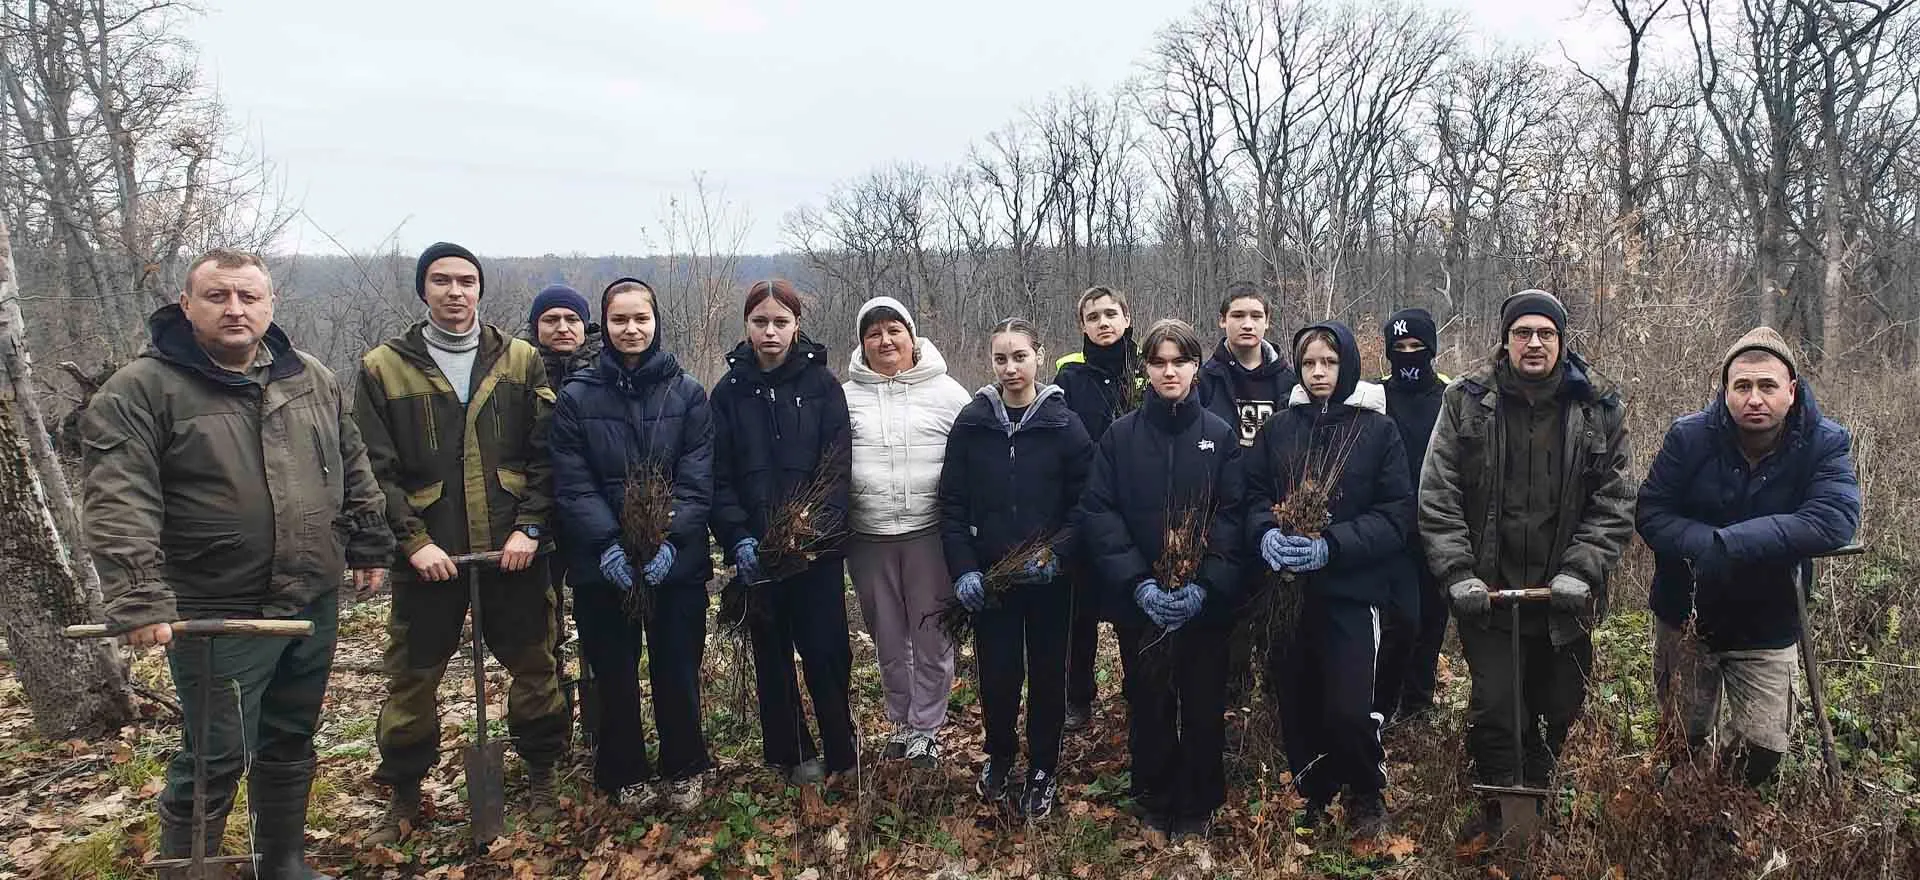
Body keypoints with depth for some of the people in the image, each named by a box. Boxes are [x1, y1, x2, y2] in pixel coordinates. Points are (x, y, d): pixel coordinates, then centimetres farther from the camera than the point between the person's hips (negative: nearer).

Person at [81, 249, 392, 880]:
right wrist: (139, 599, -27)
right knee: (216, 760, 3)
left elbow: (353, 472, 15)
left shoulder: (311, 378, 7)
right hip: (217, 616, -5)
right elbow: (118, 505, -18)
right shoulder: (140, 391, -9)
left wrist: (369, 547, 14)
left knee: (291, 743, 19)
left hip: (313, 603, 5)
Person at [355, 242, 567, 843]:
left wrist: (530, 527, -9)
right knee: (411, 681, 8)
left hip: (513, 552, 1)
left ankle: (540, 777, 28)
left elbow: (547, 453, 1)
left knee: (534, 668, 10)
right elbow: (376, 469, -2)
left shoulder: (521, 362, 4)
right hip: (428, 556, 0)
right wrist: (413, 540, -10)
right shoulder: (383, 369, 2)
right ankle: (404, 795, 26)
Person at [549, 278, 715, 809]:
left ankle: (683, 770, 27)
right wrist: (607, 545, -19)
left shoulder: (688, 394, 1)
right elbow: (572, 485, -6)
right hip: (601, 565, 0)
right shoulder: (576, 397, 1)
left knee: (677, 672, 7)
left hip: (677, 561, 0)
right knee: (614, 676, 9)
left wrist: (670, 540, -19)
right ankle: (625, 775, 28)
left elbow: (697, 480, -5)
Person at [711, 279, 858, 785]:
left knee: (824, 650, -1)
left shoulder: (821, 383, 0)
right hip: (756, 549, 2)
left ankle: (840, 754, 15)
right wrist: (738, 538, -13)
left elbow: (837, 466, -7)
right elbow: (719, 476, 0)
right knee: (771, 653, 11)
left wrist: (813, 528, -20)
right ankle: (789, 753, 26)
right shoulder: (729, 391, 5)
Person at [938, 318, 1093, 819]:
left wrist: (1054, 553, -19)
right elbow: (952, 503, 0)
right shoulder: (972, 422, 0)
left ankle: (1043, 769, 30)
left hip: (1049, 578, -1)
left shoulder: (1063, 424, -5)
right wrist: (963, 568, -9)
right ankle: (998, 755, 32)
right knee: (997, 674, 5)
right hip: (989, 576, 1)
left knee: (1047, 673, 9)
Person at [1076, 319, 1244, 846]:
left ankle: (1197, 808, 28)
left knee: (1203, 706, 9)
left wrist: (1206, 585, -17)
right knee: (1148, 705, 10)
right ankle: (1155, 807, 29)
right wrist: (1138, 585, -16)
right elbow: (1098, 513, -6)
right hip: (1138, 602, 0)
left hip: (1207, 603, 0)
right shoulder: (1119, 436, 1)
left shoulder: (1221, 436, 1)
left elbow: (1235, 516, -6)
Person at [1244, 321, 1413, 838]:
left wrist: (1331, 546, -19)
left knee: (1348, 711, -8)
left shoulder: (1378, 429, -1)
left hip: (1352, 590, -3)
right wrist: (1267, 534, -15)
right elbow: (1253, 494, 7)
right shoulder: (1279, 428, 7)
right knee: (1296, 707, 7)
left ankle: (1366, 794, 23)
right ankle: (1312, 796, 33)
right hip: (1287, 589, 3)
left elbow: (1398, 513, -6)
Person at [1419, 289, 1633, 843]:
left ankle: (1536, 799, 40)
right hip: (1487, 590, -2)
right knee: (1494, 707, -5)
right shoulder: (1467, 401, -2)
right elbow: (1438, 494, -5)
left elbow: (1613, 503, 1)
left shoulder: (1600, 408, 2)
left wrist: (1581, 570, -12)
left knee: (1558, 709, 14)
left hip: (1562, 595, 2)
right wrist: (1457, 572, -12)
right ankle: (1499, 809, 18)